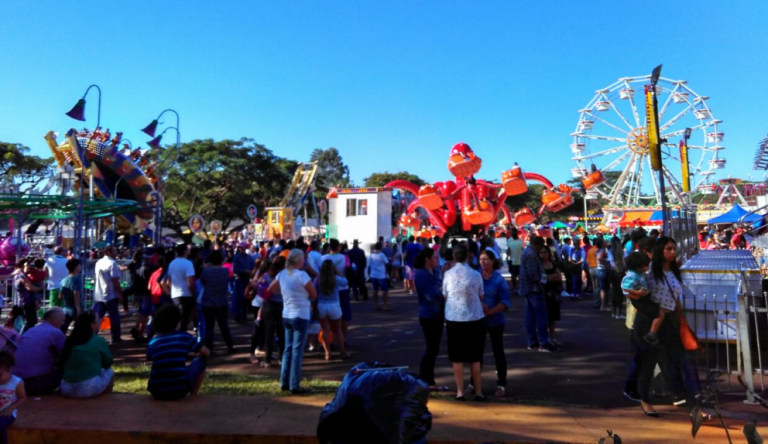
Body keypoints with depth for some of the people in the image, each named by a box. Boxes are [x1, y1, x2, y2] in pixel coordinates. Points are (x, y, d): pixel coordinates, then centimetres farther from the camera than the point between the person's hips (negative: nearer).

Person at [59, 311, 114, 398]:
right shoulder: (99, 341, -6)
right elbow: (108, 363, 8)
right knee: (109, 372, 21)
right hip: (89, 389, -5)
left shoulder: (70, 340, 8)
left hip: (66, 389, 5)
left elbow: (62, 365, 23)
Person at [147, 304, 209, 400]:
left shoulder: (153, 341, 7)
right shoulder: (185, 336, 1)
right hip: (180, 390, -4)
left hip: (157, 393, 4)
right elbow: (206, 352, 13)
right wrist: (195, 353, 37)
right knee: (201, 360, 20)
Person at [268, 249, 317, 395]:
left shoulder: (282, 274, 2)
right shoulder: (301, 275, -17)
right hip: (300, 316, -7)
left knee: (288, 349, 16)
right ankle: (295, 386, 3)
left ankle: (284, 382, 22)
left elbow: (270, 289, 16)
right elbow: (314, 295, -10)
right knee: (297, 351, -1)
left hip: (286, 315, 7)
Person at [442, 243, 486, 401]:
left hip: (454, 319, 0)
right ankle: (478, 392, 18)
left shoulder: (448, 274, -6)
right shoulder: (476, 275, -6)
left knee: (457, 358, 10)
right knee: (475, 358, 12)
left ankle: (460, 391, 14)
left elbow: (445, 296, 3)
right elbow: (481, 297, 4)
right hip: (475, 319, 1)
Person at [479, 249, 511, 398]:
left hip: (495, 320, -2)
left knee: (498, 351, 6)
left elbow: (505, 302, -11)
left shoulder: (499, 279, -8)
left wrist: (490, 311, -24)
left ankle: (501, 385, 17)